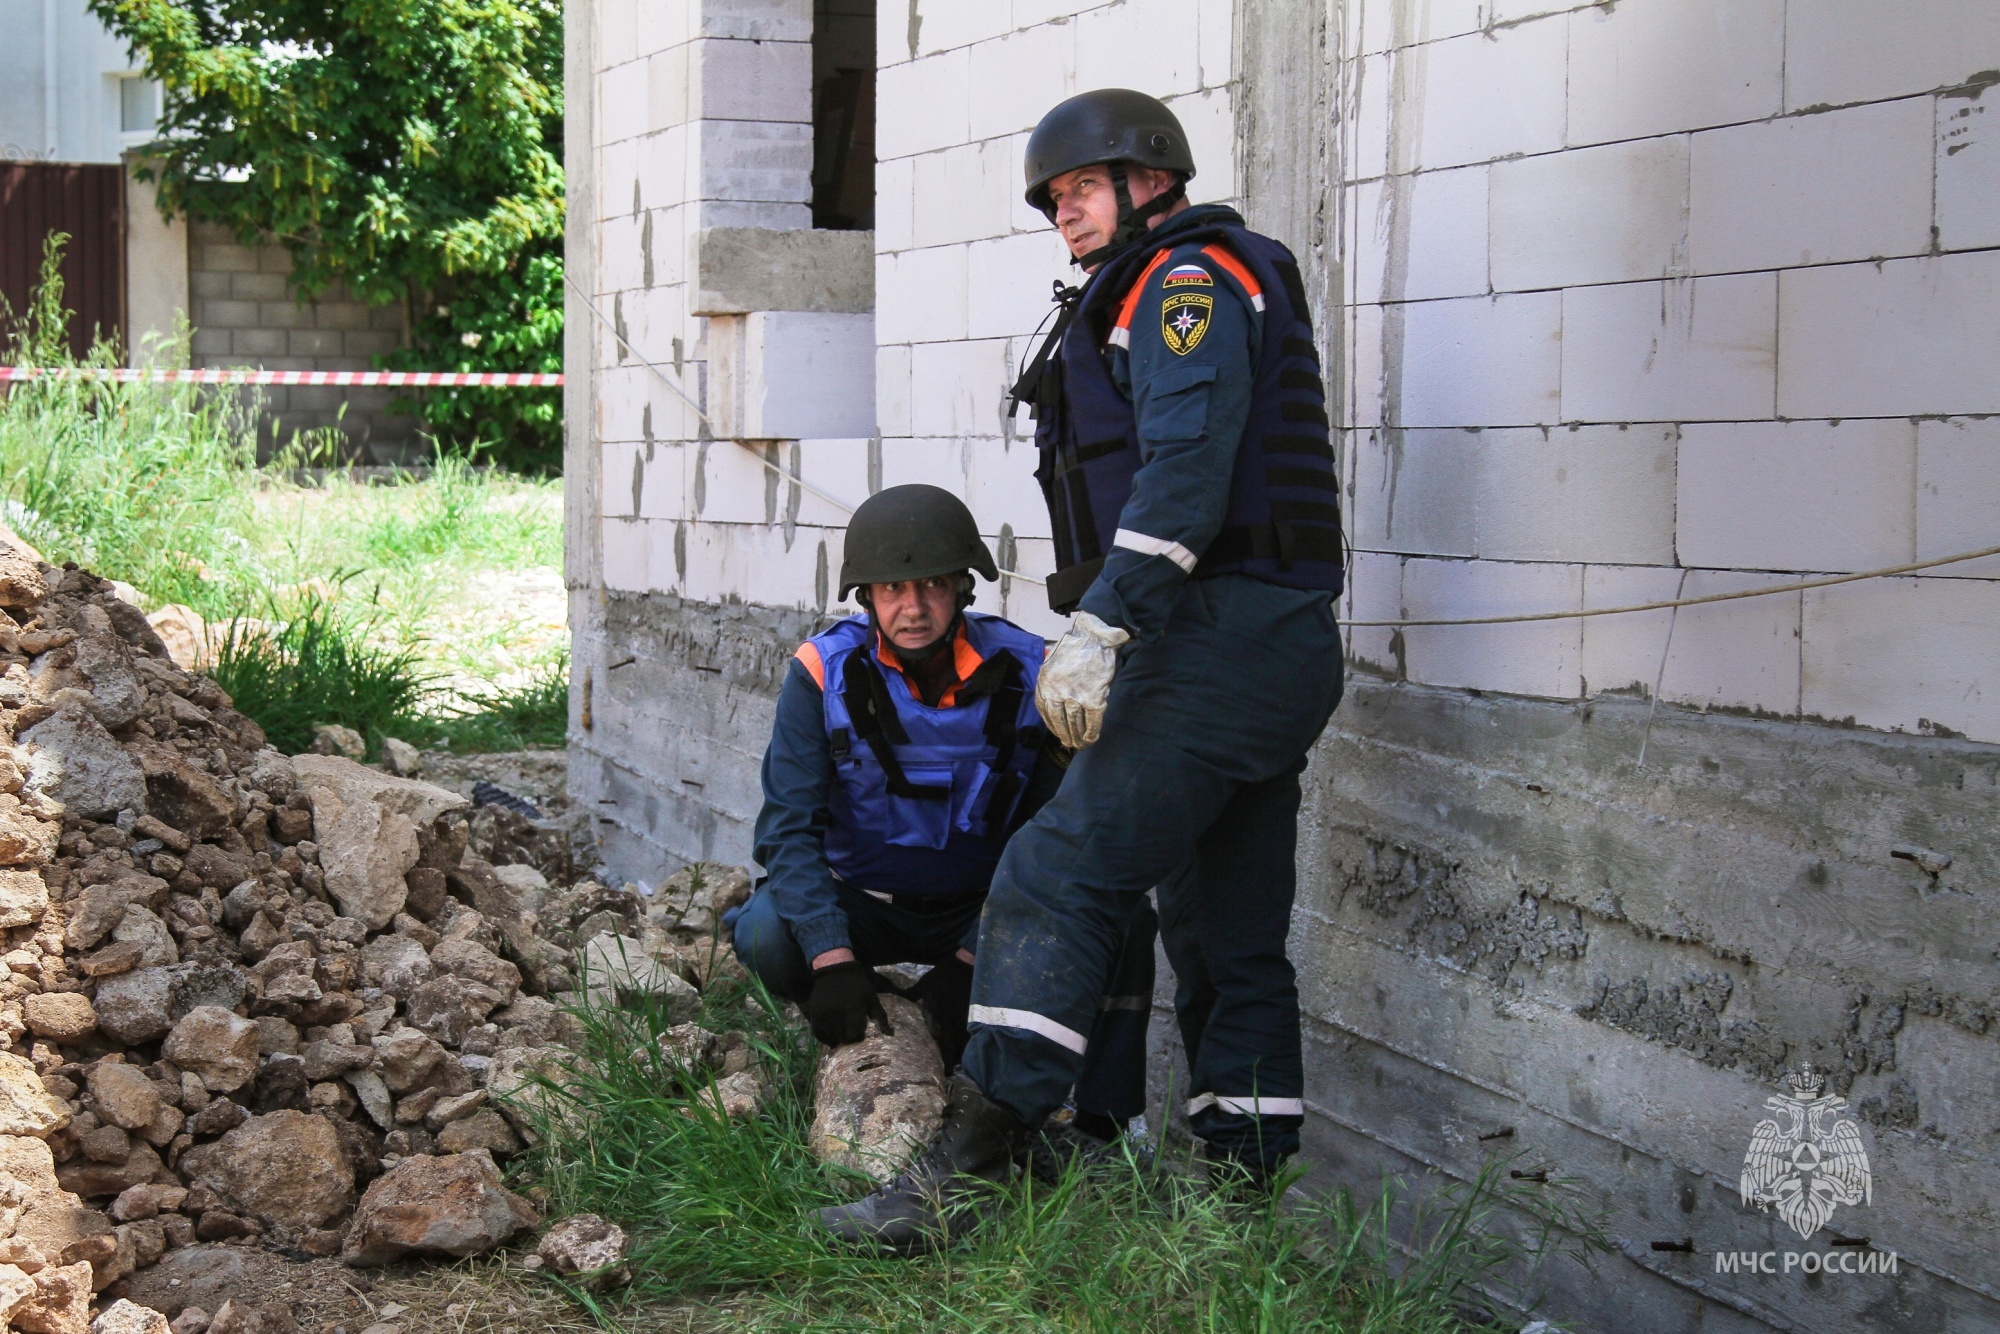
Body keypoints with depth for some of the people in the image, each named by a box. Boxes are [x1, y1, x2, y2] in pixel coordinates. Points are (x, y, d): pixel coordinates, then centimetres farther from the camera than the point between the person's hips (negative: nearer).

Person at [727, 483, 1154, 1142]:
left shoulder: (1028, 673, -13)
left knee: (1123, 923, -25)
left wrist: (969, 962, -25)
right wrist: (833, 959, -34)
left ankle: (1101, 1127, -17)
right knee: (766, 935, -32)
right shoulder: (824, 672, -14)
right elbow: (789, 827, -19)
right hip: (860, 904, 0)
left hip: (983, 909, 0)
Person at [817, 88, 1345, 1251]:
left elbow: (1186, 469, -19)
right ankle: (1245, 1193, 15)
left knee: (1054, 883, -15)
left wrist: (1099, 626, -26)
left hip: (1223, 636, -11)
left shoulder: (1191, 277, -4)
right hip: (1276, 651, 11)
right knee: (1230, 941, 10)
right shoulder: (1150, 300, 27)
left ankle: (966, 1175, -18)